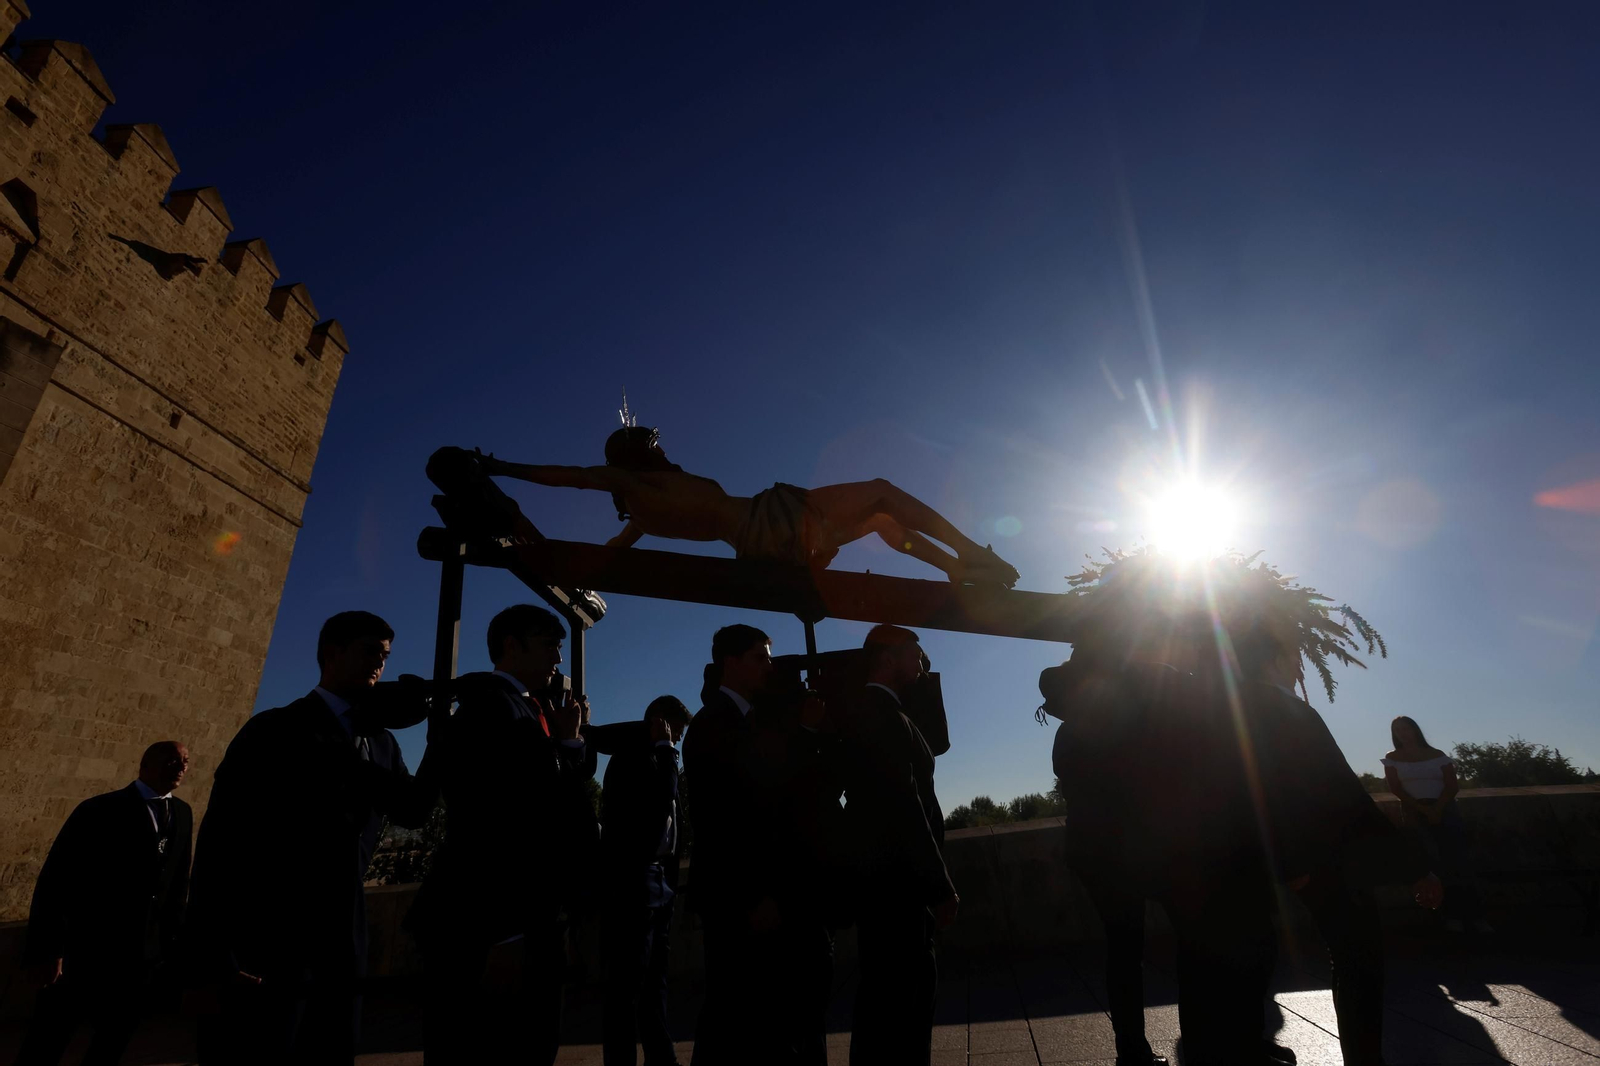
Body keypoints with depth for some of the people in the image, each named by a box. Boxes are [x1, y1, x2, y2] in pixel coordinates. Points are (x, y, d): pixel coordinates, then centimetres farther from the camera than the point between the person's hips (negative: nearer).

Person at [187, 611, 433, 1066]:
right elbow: (222, 836, -9)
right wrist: (215, 956, -15)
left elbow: (412, 810, 2)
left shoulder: (382, 743, 11)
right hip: (266, 951, -5)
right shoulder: (276, 729, -5)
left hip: (341, 954, 5)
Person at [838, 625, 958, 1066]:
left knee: (912, 983, 18)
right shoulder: (881, 713, -17)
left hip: (889, 874, 10)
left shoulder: (868, 711, 15)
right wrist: (940, 884, -19)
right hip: (894, 877, -10)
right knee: (895, 990, -2)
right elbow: (903, 804, -22)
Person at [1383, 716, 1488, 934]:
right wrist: (1422, 809, -13)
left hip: (1444, 811, 0)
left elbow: (1453, 786, 0)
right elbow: (1396, 789, -1)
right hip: (1414, 814, 0)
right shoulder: (1393, 759, 6)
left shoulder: (1437, 755, 8)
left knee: (1457, 863, -7)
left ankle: (1474, 915, -5)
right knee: (1434, 865, -5)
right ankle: (1451, 915, -1)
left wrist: (1437, 808, -14)